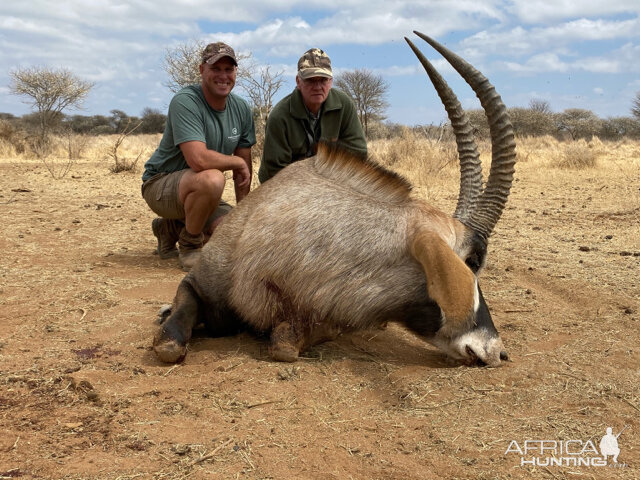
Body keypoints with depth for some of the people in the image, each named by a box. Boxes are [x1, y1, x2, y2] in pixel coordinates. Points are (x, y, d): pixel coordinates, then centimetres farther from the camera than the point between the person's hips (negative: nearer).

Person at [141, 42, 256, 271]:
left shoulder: (241, 109, 0)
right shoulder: (185, 102, -22)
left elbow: (244, 165, 6)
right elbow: (199, 160, -35)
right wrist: (238, 163, -18)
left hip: (198, 192, 7)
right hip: (161, 184, -7)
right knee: (211, 178, -38)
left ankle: (171, 228, 16)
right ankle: (189, 246, -10)